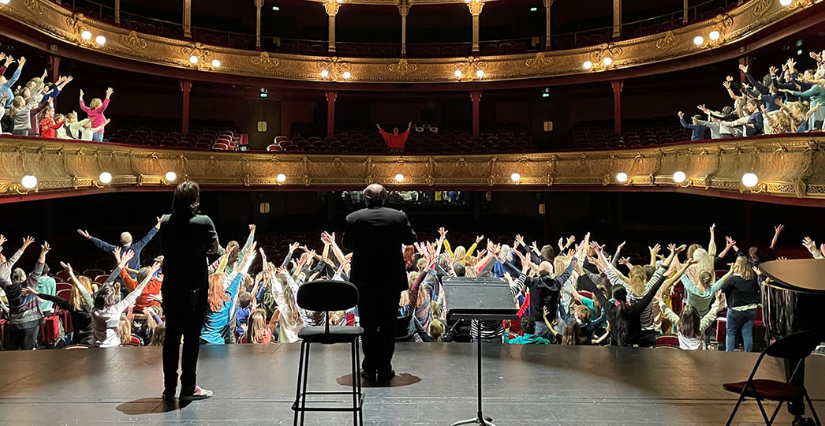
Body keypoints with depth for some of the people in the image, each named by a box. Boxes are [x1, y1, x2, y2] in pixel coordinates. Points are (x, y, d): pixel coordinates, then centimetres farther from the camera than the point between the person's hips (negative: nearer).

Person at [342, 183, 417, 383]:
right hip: (392, 280, 0)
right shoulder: (399, 216, -8)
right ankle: (384, 369, 13)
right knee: (388, 326, 10)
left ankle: (370, 369, 17)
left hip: (364, 280, 0)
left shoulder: (354, 218, -9)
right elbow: (410, 239, 6)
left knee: (368, 326, 11)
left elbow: (346, 243, 5)